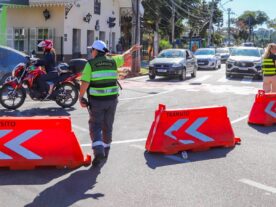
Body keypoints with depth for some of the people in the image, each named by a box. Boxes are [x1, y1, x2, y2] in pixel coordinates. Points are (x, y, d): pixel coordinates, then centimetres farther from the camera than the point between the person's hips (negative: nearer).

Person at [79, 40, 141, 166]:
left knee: (95, 126, 3)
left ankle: (98, 151, -16)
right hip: (112, 99, 4)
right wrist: (132, 49, 43)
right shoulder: (112, 61, 6)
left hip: (96, 100, -4)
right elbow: (124, 56, 25)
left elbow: (85, 83, -15)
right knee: (107, 126, 16)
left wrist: (81, 97, -5)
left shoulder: (90, 64, -7)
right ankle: (105, 151, 29)